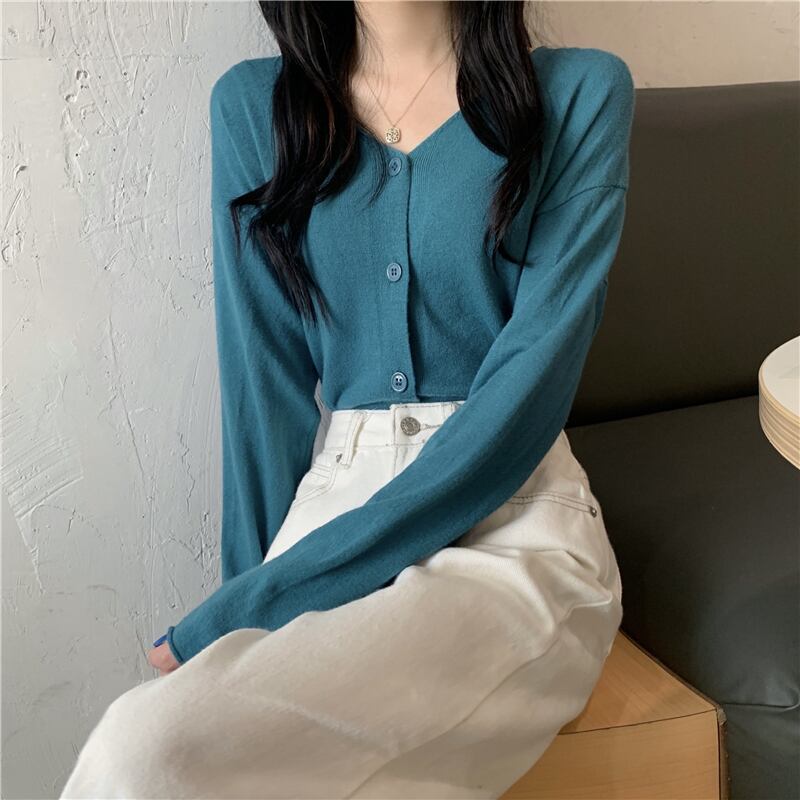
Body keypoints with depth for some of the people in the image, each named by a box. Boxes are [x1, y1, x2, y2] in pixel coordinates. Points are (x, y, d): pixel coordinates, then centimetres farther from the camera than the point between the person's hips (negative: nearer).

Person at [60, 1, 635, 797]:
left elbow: (529, 385, -9)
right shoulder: (252, 104, 11)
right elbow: (264, 371, 6)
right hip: (324, 507, 3)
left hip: (511, 529, -2)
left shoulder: (579, 90, 2)